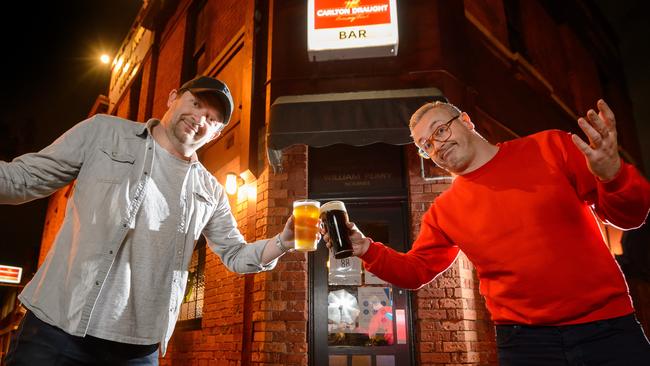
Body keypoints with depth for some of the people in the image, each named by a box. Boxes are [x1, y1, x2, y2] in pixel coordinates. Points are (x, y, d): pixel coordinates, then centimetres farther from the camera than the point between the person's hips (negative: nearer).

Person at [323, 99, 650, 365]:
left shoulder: (550, 148, -2)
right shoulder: (443, 212, 4)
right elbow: (415, 271, 9)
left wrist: (612, 173, -23)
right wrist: (365, 248, -9)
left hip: (609, 328, -1)